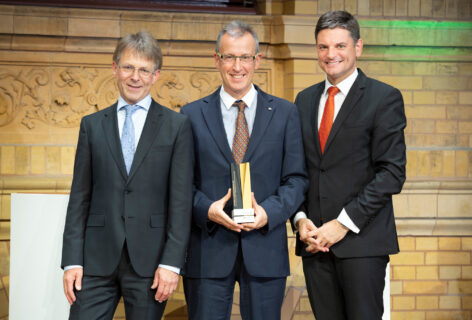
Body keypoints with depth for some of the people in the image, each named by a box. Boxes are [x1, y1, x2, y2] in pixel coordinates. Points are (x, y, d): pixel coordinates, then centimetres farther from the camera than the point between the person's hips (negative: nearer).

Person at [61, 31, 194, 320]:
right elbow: (80, 197, 8)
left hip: (150, 261, -2)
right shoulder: (92, 125, 11)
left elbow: (181, 199, -1)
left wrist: (172, 263, -9)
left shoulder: (177, 126, 4)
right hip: (97, 259, 2)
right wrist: (72, 260, 0)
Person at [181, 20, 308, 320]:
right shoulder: (192, 115, 8)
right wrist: (206, 209, -13)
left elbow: (296, 178, 5)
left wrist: (269, 211, -12)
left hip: (265, 250, 0)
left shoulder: (285, 113, 8)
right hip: (208, 250, 0)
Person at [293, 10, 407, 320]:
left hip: (362, 239, -4)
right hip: (314, 239, 5)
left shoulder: (384, 98, -2)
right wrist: (301, 219, -1)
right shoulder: (305, 100, 15)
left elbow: (392, 172, -9)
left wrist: (344, 223, -14)